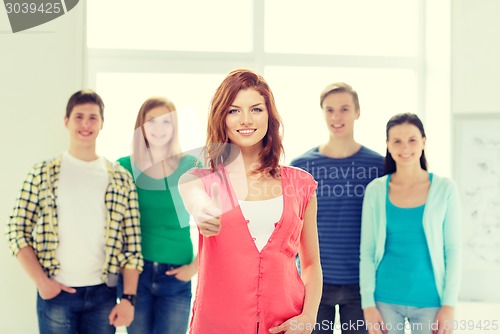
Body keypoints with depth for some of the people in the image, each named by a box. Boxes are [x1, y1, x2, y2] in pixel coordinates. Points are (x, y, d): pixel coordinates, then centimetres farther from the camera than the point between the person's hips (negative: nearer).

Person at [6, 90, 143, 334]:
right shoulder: (43, 174, 1)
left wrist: (128, 298, -5)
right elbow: (18, 232, -1)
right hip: (56, 293, -1)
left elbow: (132, 245, 1)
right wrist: (41, 281, -9)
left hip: (103, 294, 1)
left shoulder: (121, 179, 4)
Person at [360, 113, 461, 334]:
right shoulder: (376, 190, -1)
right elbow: (367, 251, 1)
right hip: (386, 300, 1)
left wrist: (449, 305, -5)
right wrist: (368, 303, -4)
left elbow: (453, 250, -1)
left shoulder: (444, 189, -2)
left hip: (429, 301, 0)